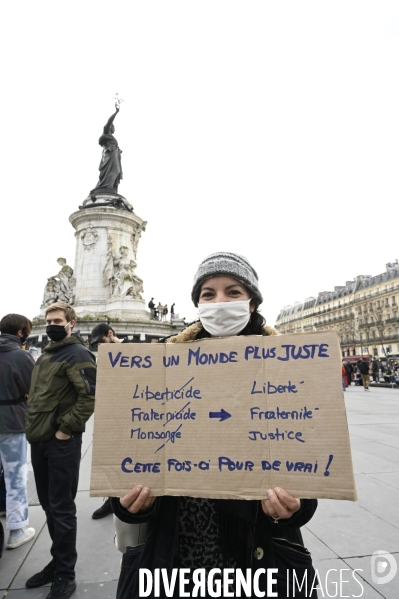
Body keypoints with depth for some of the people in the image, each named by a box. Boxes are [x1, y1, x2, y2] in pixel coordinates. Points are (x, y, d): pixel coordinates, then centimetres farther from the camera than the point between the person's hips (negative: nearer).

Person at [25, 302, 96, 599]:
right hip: (39, 440, 9)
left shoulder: (77, 355, -14)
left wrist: (66, 429, -20)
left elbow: (90, 396, -23)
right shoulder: (46, 354, 14)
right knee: (49, 504, 19)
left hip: (62, 442, -8)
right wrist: (34, 426, 13)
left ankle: (65, 575, 22)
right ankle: (58, 562, 37)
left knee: (62, 508, 4)